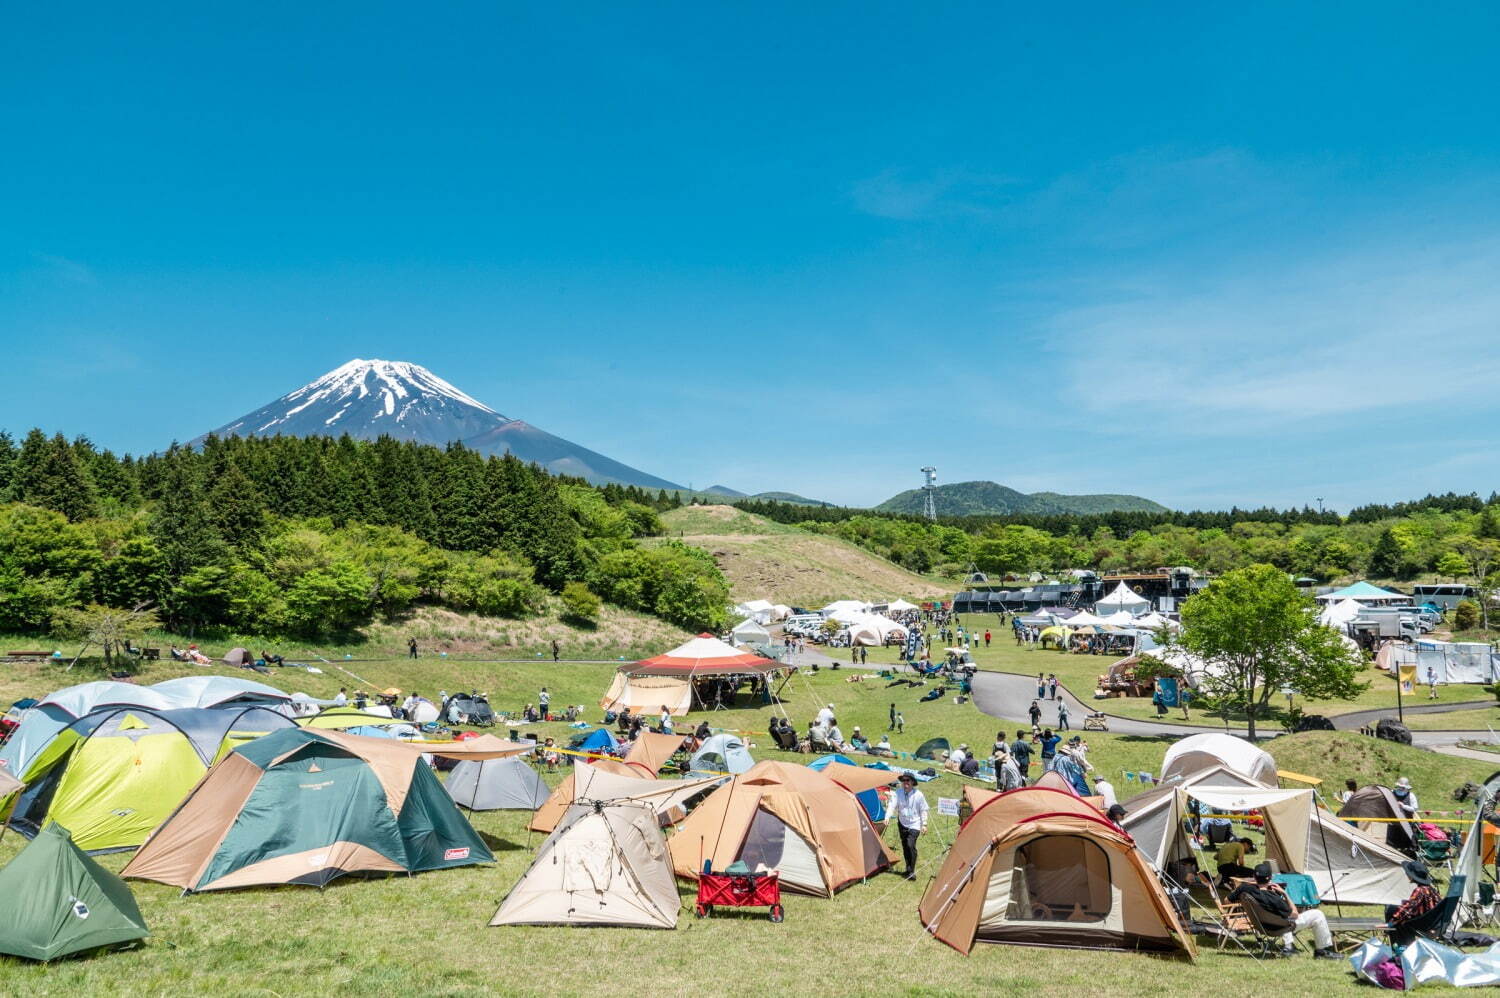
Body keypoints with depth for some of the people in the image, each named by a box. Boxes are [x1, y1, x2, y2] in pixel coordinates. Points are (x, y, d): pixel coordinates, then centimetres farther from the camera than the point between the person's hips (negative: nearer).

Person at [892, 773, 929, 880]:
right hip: (902, 824, 4)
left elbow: (923, 810, -3)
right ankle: (909, 870, 27)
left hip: (914, 824, -4)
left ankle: (911, 872, -13)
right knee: (905, 847, 11)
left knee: (911, 845, -20)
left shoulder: (918, 794, -12)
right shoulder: (899, 793, -7)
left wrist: (924, 824, -3)